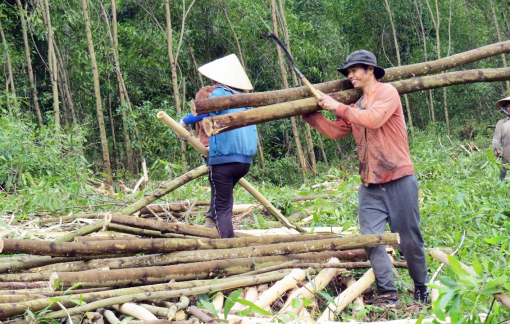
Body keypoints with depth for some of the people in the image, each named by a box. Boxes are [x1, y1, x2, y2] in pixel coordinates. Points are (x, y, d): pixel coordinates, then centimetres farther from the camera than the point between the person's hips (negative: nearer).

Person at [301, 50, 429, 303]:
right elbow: (335, 131, 19)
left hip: (399, 180, -6)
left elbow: (373, 119, -21)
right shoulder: (355, 106, 17)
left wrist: (339, 107, -13)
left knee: (409, 239, 2)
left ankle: (421, 288, 20)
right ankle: (388, 293, 3)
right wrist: (310, 114, 15)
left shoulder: (387, 92, -5)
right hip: (370, 185, 6)